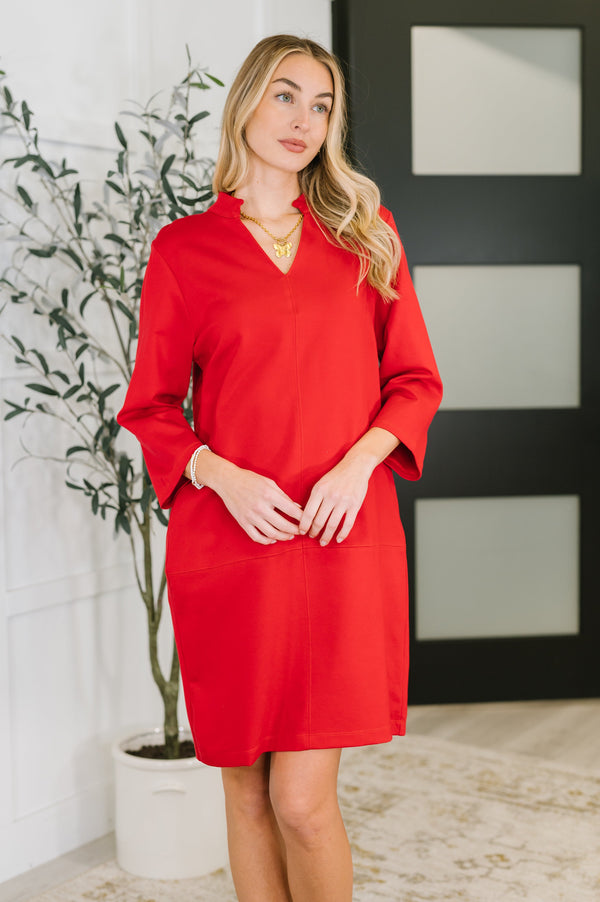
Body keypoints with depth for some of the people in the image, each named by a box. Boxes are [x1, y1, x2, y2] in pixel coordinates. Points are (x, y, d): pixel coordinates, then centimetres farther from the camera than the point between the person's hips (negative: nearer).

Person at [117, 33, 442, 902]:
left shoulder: (366, 233, 11)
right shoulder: (184, 247, 6)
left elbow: (415, 381, 10)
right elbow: (150, 405, 6)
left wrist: (358, 463, -8)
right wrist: (223, 475, -12)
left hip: (344, 539, 0)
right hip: (228, 541, 0)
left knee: (302, 797, -4)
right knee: (247, 790, 9)